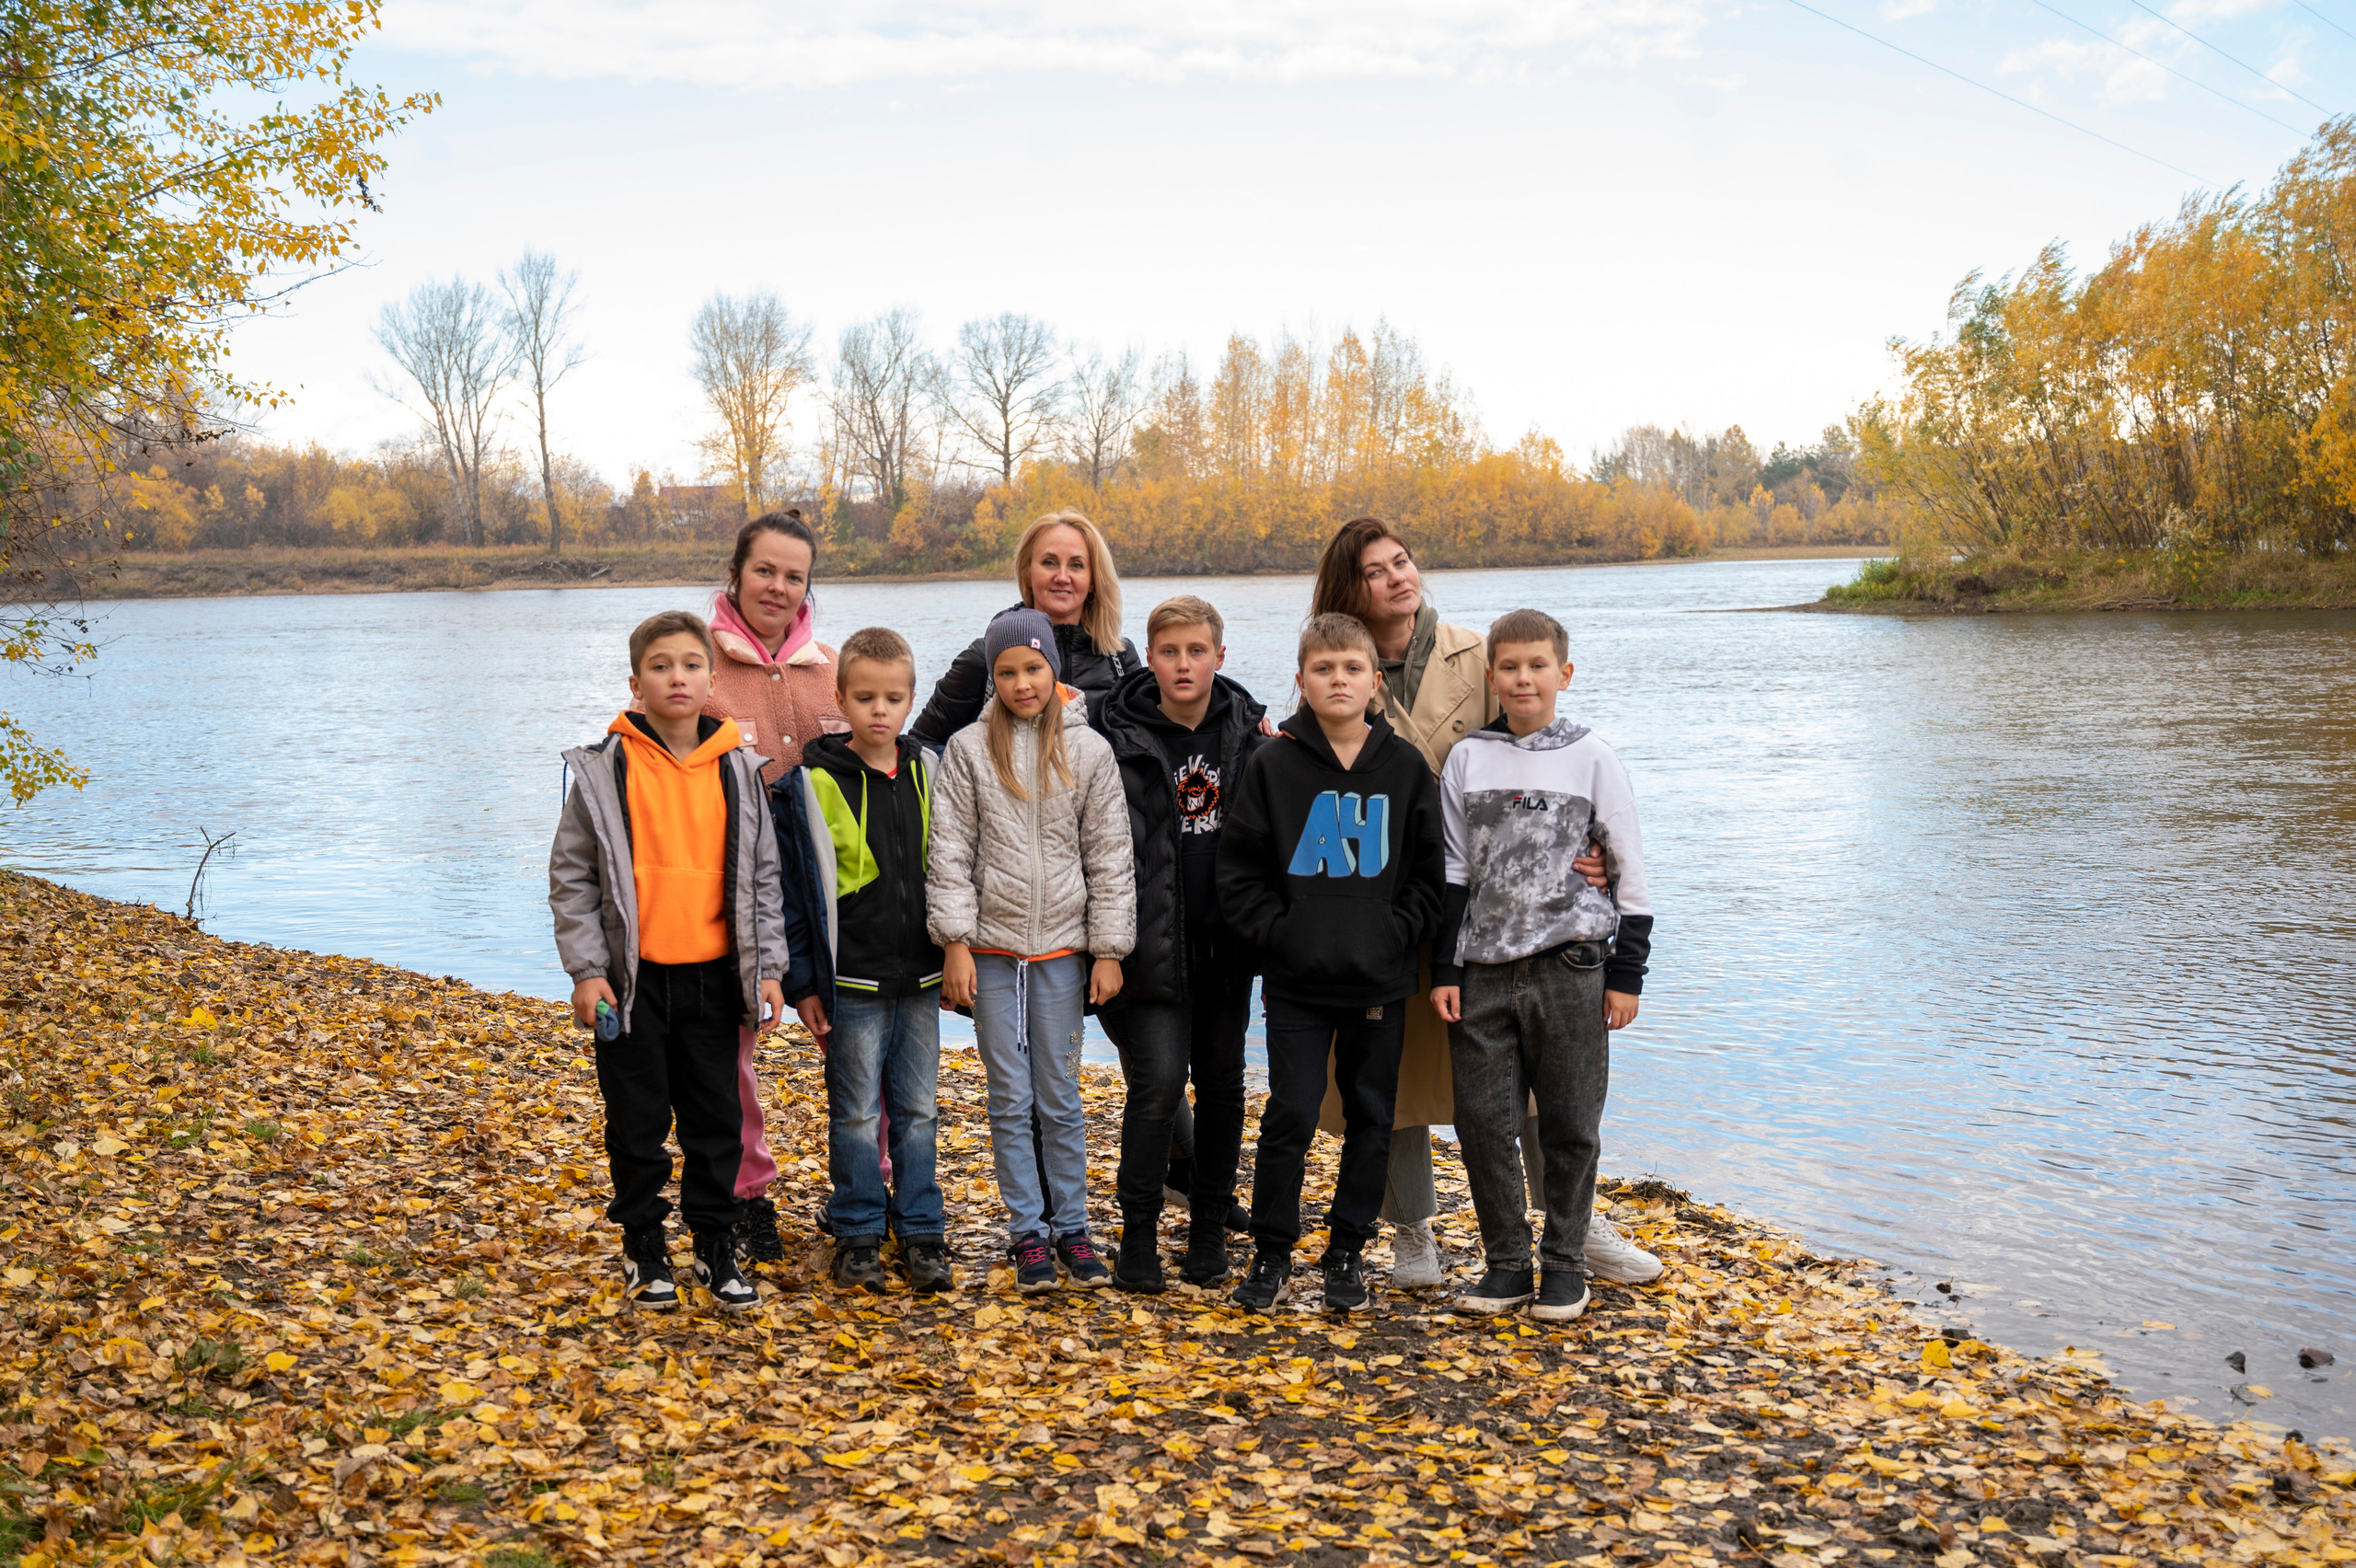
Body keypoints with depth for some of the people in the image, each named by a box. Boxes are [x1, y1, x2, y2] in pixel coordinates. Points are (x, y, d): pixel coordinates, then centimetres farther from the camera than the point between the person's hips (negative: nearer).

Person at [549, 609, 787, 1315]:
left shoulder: (738, 769, 3)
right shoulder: (604, 769, -4)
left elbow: (762, 874, 8)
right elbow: (571, 876, -2)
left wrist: (769, 968, 3)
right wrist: (587, 970, -8)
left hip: (713, 976, 2)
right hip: (631, 978, -2)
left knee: (716, 1119, 9)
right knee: (638, 1122, 7)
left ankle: (717, 1247, 22)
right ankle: (644, 1247, 22)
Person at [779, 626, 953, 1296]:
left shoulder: (926, 771, 7)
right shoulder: (817, 779, -6)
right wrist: (804, 983, -8)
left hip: (919, 975, 4)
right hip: (853, 980, -3)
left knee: (917, 1109, 9)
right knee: (856, 1111, 5)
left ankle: (921, 1233, 18)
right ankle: (858, 1234, 17)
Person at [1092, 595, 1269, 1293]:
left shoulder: (1247, 727, 5)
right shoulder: (1119, 734, -5)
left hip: (1225, 939, 4)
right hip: (1154, 940, -3)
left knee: (1222, 1083, 9)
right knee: (1158, 1082, -9)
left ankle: (1209, 1229, 22)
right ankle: (1138, 1235, 5)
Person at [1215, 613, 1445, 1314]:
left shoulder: (1405, 766, 3)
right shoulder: (1274, 764, -2)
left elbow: (1433, 868, 6)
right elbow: (1238, 868, 1)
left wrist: (1399, 930, -6)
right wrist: (1277, 930, -8)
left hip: (1380, 980, 2)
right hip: (1297, 979, -2)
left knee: (1371, 1119, 9)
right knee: (1289, 1116, 0)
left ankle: (1348, 1253, 23)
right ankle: (1272, 1254, 15)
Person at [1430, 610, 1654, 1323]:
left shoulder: (1592, 759, 1)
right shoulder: (1467, 760, 6)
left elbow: (1629, 871, 3)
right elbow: (1452, 872, 9)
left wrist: (1626, 975, 0)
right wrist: (1444, 970, 4)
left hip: (1569, 968, -2)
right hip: (1482, 970, 2)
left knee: (1571, 1126, 4)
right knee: (1483, 1122, 2)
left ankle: (1564, 1265, 18)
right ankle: (1506, 1263, 16)